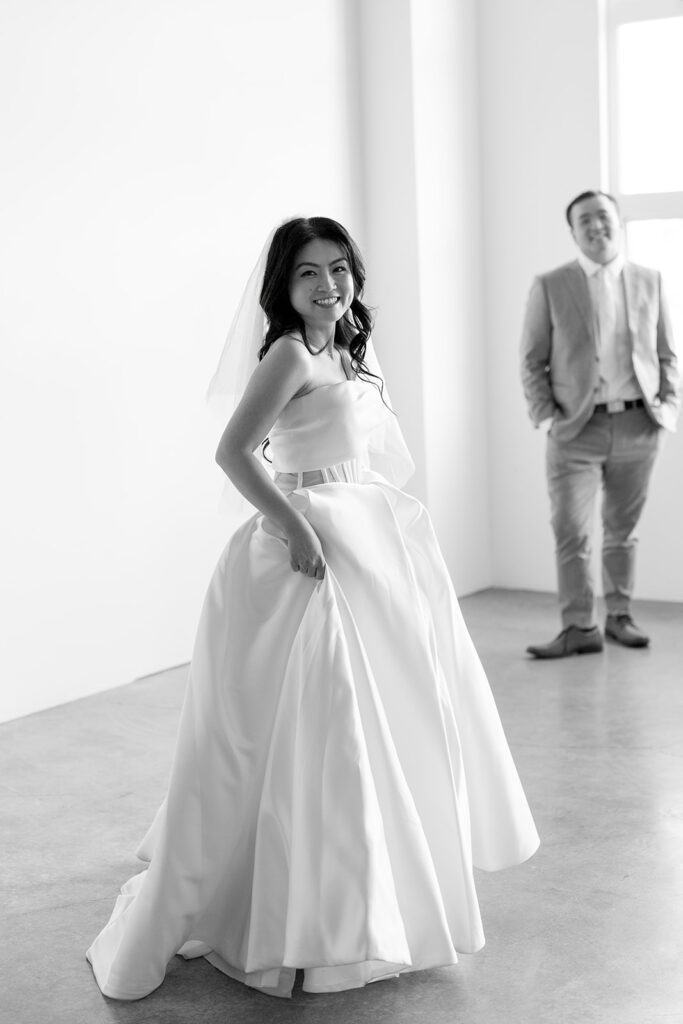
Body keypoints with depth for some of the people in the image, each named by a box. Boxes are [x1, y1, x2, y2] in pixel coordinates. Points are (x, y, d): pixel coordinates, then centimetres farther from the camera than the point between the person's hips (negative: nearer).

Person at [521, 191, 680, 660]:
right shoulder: (550, 286, 3)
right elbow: (532, 361, 4)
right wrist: (546, 413, -7)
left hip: (638, 426, 2)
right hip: (577, 430, -2)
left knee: (622, 531, 9)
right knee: (571, 533, -7)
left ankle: (620, 616, 21)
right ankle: (579, 628, 2)